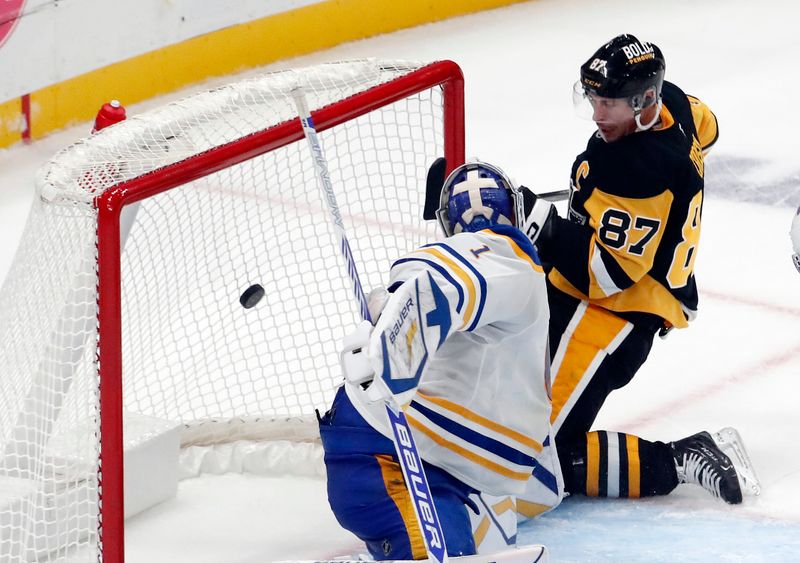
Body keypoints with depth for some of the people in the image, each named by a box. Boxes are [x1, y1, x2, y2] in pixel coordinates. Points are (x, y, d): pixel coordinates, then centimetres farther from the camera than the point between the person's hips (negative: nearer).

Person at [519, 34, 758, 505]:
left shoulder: (641, 172, -29)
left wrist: (545, 226, -32)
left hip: (615, 313, -11)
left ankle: (686, 461, -13)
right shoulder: (668, 101, -2)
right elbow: (705, 128, 25)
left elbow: (607, 272, -28)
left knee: (552, 458, -15)